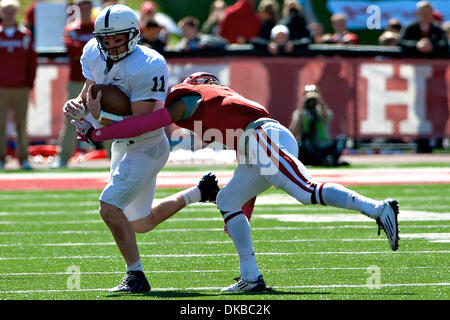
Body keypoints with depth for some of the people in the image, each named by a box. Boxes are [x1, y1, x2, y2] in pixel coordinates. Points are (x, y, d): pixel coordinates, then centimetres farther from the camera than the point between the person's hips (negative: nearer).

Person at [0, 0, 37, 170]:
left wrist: (30, 84, 2)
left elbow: (32, 61, 9)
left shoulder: (26, 35, 7)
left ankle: (23, 158, 6)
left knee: (21, 124, 2)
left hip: (21, 88, 1)